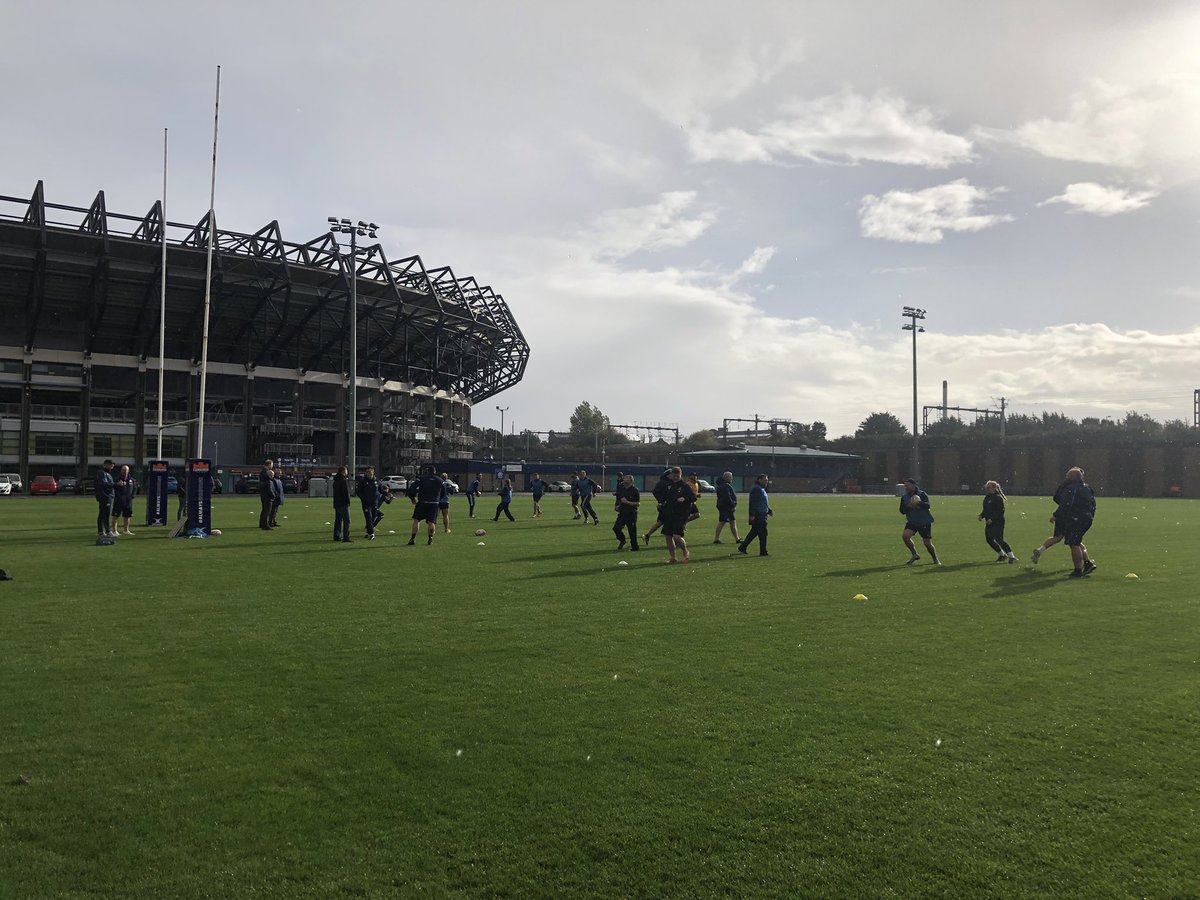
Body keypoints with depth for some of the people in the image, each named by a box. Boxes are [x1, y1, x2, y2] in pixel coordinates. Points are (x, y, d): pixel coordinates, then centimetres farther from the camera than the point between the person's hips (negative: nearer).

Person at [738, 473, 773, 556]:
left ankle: (742, 548, 18)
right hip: (758, 515, -10)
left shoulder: (762, 489, 20)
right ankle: (763, 552, -1)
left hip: (762, 515, 10)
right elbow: (752, 503, -20)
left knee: (754, 532, 13)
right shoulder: (756, 489, -13)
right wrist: (752, 515, -24)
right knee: (762, 534, -7)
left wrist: (770, 511, 22)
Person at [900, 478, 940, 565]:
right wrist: (908, 506, -17)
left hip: (924, 522, -4)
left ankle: (936, 559, 24)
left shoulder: (922, 494, -11)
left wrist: (919, 503, -44)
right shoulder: (904, 497, 3)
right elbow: (902, 511, 2)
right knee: (905, 536, -21)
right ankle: (915, 554, -3)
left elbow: (927, 505, -25)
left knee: (927, 543, -1)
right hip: (912, 522, 4)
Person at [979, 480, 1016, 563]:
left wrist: (992, 519, -25)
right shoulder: (987, 498, 13)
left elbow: (1000, 511, -19)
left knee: (999, 540, -15)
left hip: (998, 523, -9)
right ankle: (1002, 554, 24)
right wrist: (981, 516, 5)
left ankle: (1012, 556, -11)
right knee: (989, 539, 8)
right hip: (989, 523, 9)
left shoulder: (998, 498, -14)